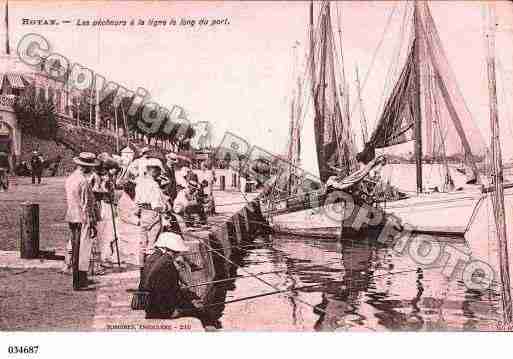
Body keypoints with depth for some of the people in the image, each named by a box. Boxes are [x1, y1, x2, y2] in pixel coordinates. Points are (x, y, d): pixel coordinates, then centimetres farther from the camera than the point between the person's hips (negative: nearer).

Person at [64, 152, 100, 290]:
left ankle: (78, 278, 26)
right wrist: (91, 222, -13)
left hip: (72, 217, 9)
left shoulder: (70, 178, 10)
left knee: (75, 249, 16)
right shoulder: (83, 181, -18)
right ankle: (78, 282, 0)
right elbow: (86, 205, -18)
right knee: (82, 249, -4)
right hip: (82, 219, -9)